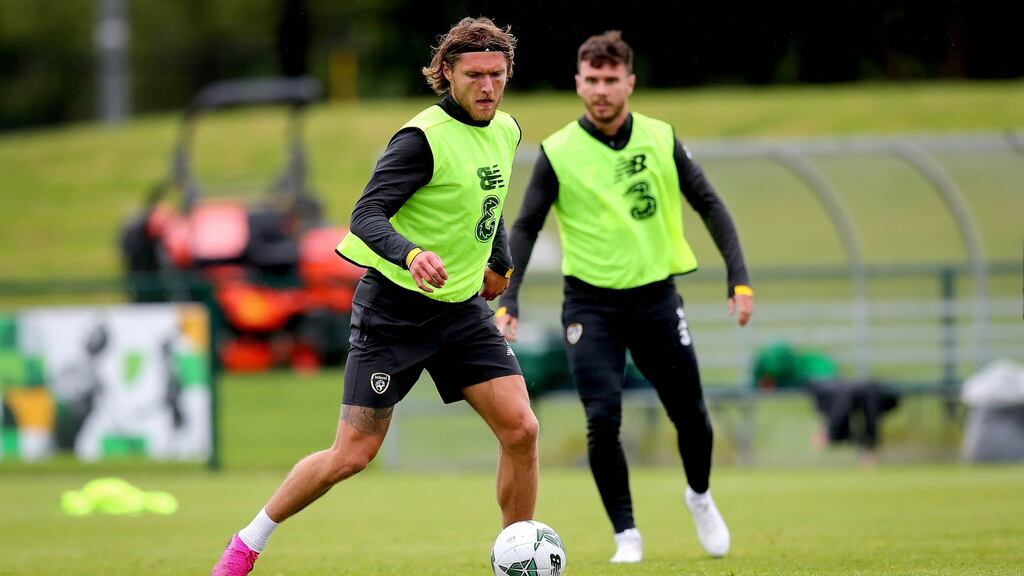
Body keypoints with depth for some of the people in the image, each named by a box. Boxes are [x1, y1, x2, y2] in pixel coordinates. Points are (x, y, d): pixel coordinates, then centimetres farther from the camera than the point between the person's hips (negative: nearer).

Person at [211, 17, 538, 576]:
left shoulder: (505, 131, 6)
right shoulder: (424, 137, -18)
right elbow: (366, 216, -26)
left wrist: (500, 258, 22)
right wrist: (411, 254, -43)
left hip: (461, 308, 6)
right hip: (393, 305, -6)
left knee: (520, 429, -9)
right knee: (352, 454, -5)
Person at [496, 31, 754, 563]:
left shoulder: (661, 140, -2)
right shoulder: (558, 152, -7)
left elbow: (709, 205, 4)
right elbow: (525, 229, -3)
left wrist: (740, 280, -3)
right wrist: (508, 303, -14)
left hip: (655, 297, 2)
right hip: (590, 304, -2)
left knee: (689, 413, 8)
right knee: (603, 418, -15)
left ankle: (700, 496, 40)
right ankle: (626, 535, 0)